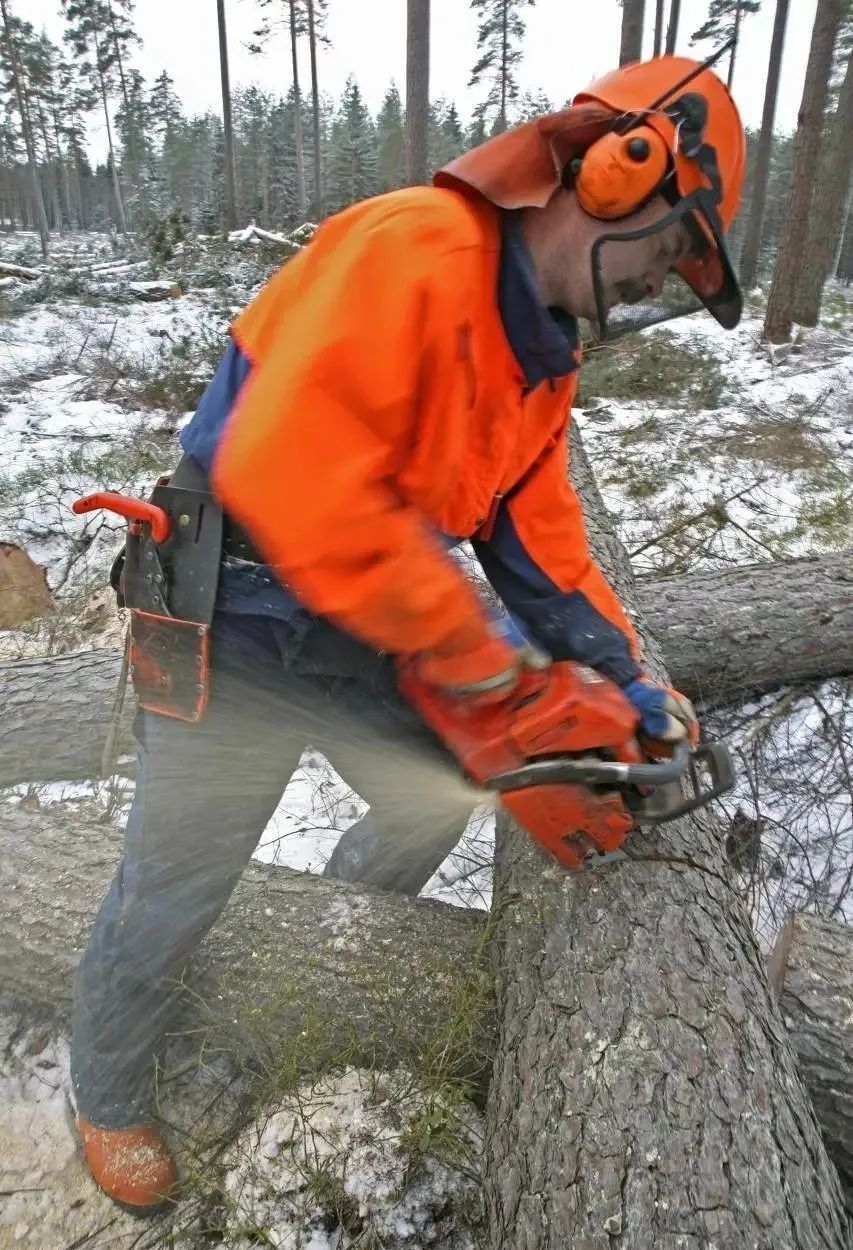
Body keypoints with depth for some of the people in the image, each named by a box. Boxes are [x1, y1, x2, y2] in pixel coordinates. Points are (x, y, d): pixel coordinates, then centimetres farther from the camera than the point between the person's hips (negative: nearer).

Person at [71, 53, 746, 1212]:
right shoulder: (415, 249, -25)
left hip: (362, 640, 8)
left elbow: (542, 537, 9)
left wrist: (627, 678, 8)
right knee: (169, 896, 10)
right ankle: (108, 1099, 42)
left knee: (436, 807, 22)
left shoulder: (543, 358, 6)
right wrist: (461, 641, -28)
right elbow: (285, 473, -36)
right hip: (239, 642, -8)